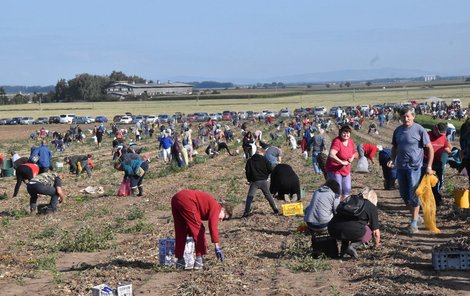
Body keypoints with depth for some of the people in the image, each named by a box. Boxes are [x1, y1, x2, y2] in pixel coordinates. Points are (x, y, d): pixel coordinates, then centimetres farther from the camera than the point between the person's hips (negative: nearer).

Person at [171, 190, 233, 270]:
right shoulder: (216, 207, 5)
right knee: (199, 229, 2)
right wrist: (217, 247, -10)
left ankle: (180, 260, 23)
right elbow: (213, 227, -9)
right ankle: (199, 259, 1)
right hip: (186, 200, -9)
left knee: (180, 232, 18)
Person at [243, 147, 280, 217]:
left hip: (254, 181, -1)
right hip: (264, 181, 1)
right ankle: (276, 209, 15)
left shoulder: (249, 160, 4)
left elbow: (247, 172, 3)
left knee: (250, 197, 2)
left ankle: (247, 212, -9)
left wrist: (249, 180, 15)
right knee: (268, 195, 14)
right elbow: (270, 170, -2)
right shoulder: (264, 159, 1)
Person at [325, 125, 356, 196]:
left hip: (346, 170, 8)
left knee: (347, 190, 12)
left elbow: (353, 153, 22)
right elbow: (331, 155, -36)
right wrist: (342, 162, -32)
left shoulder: (351, 141, 2)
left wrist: (351, 158, -1)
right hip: (335, 170, -8)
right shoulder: (337, 141, -22)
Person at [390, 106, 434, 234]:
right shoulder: (398, 130, 8)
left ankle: (414, 223, 4)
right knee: (404, 195, 11)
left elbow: (430, 148, -6)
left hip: (415, 167, -6)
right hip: (400, 167, 6)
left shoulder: (419, 130, -9)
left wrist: (429, 166, -11)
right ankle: (416, 216, 29)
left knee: (413, 195, -5)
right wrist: (393, 159, 3)